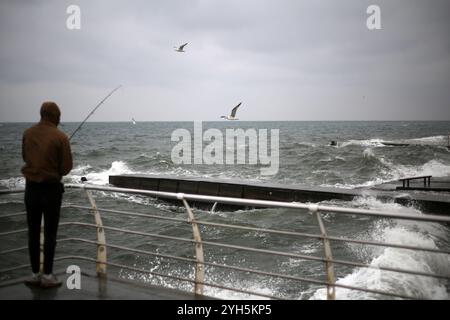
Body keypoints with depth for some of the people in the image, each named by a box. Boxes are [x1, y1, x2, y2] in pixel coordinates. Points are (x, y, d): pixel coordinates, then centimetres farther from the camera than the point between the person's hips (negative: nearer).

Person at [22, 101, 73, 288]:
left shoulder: (28, 133, -1)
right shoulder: (60, 137, -14)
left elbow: (25, 157, 13)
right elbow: (66, 167, -11)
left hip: (31, 187, 4)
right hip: (51, 188, -4)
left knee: (33, 232, 11)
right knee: (50, 232, 5)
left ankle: (35, 274, 17)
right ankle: (47, 275, 9)